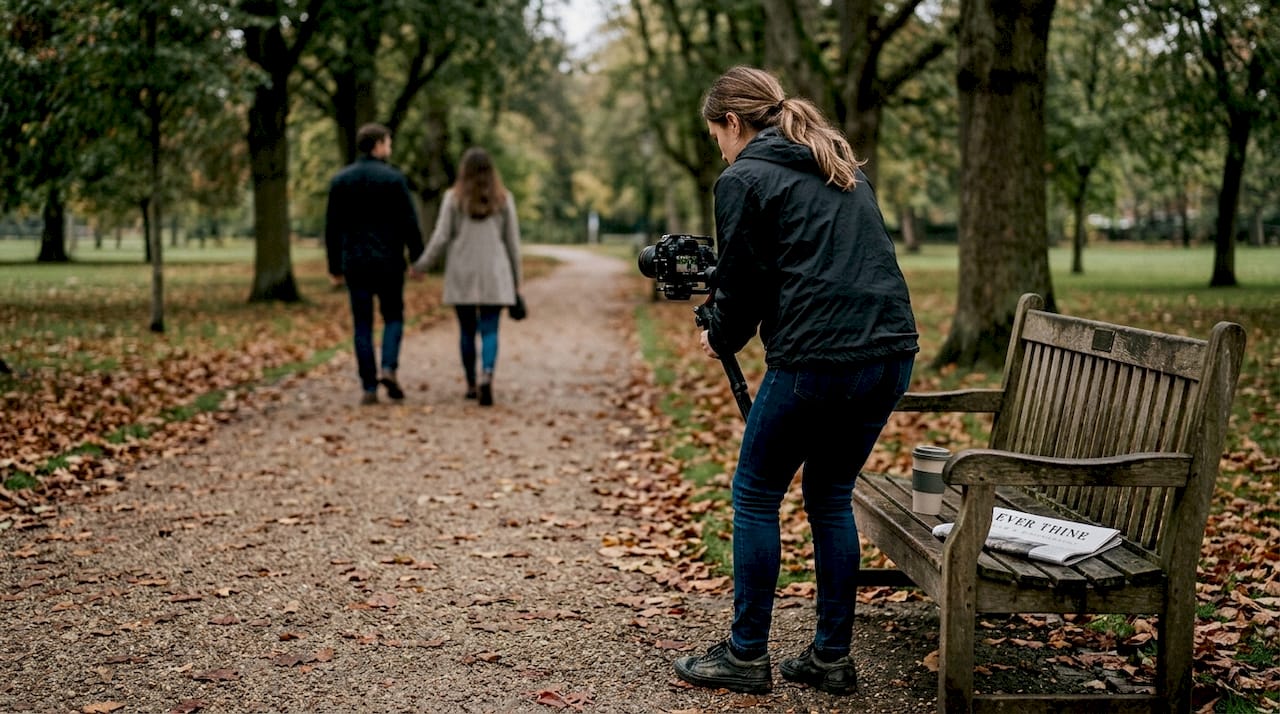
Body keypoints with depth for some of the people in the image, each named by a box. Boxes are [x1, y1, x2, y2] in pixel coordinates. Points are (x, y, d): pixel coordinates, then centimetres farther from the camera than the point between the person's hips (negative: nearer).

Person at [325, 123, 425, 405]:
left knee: (363, 325, 6)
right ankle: (388, 368, -8)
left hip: (355, 264, 3)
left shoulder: (340, 180, 6)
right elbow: (409, 223, -8)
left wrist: (335, 266, 12)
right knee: (393, 316, 13)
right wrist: (417, 258, 0)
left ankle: (369, 387, 4)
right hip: (388, 262, -2)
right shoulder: (394, 178, -5)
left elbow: (332, 228, 6)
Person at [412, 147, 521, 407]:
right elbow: (512, 240, 4)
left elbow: (441, 238, -4)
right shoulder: (503, 198, 2)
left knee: (467, 330, 12)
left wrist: (422, 265, 9)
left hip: (462, 276, 0)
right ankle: (487, 377, -27)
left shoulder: (454, 197, -1)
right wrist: (516, 278, 12)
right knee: (489, 331, -4)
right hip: (493, 277, 0)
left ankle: (472, 385, 19)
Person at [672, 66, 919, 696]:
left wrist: (720, 337, 19)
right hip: (891, 352, 8)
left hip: (816, 359, -7)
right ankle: (831, 657, 20)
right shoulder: (843, 169, 21)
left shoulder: (743, 179, -1)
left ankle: (746, 655, 13)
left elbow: (743, 282, -1)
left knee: (755, 497, 8)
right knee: (830, 497, 17)